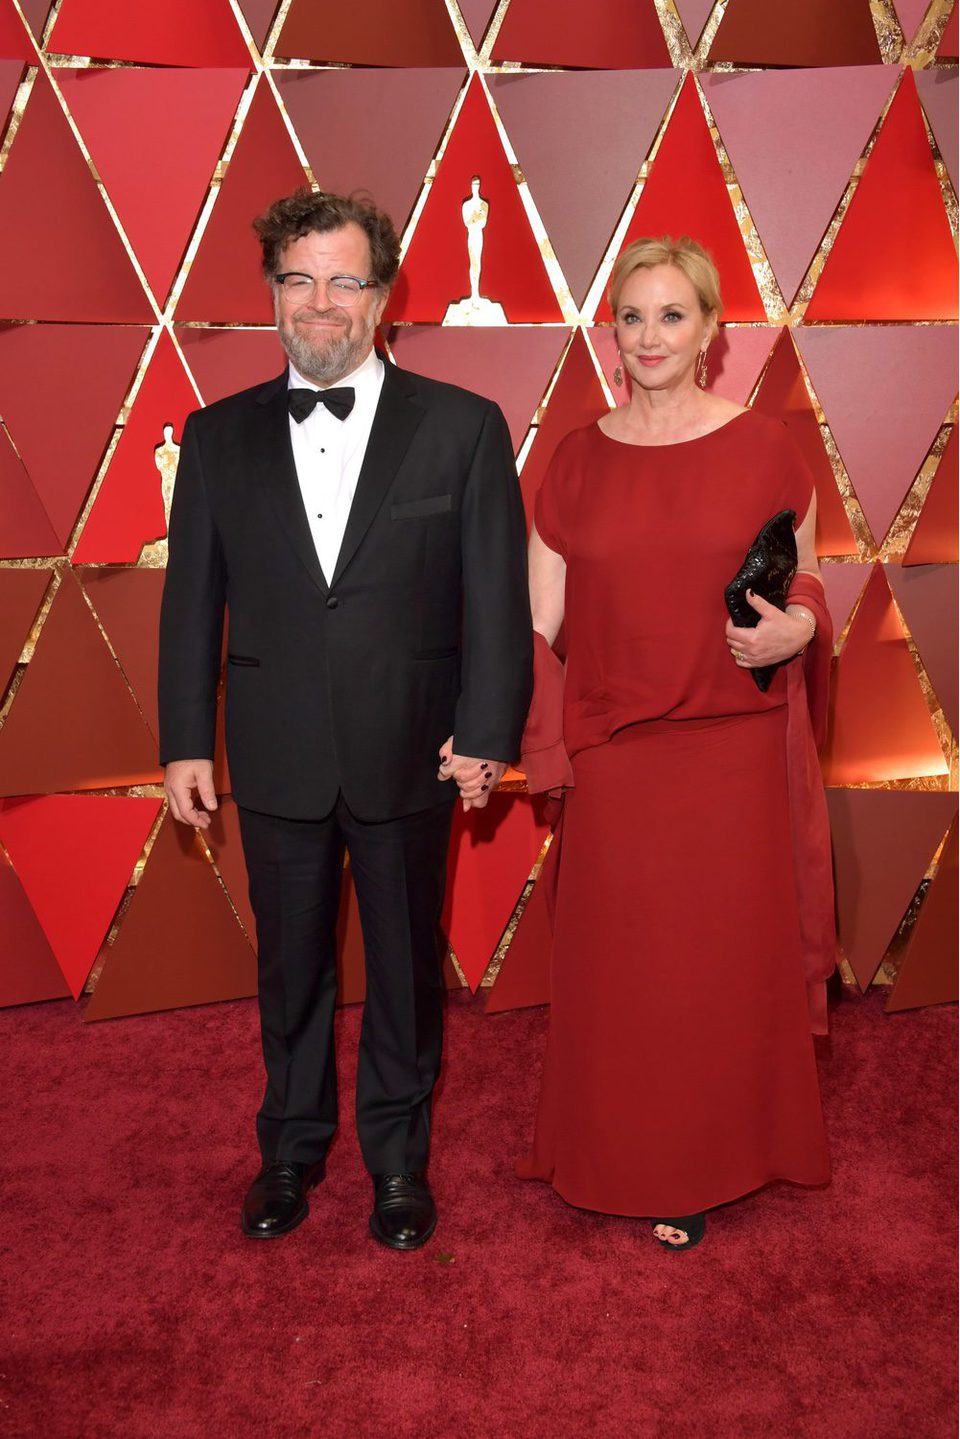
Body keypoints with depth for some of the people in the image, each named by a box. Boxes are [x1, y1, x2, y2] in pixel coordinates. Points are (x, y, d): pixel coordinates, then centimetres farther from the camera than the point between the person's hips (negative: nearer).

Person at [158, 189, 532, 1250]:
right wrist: (185, 742, 2)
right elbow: (191, 599, 6)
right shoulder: (218, 437, 5)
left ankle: (398, 1156, 35)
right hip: (276, 761, 2)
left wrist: (486, 729, -11)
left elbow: (498, 597, -5)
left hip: (409, 757, -1)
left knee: (406, 966, 14)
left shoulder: (461, 427, -3)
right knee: (290, 966, 17)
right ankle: (291, 1147, 39)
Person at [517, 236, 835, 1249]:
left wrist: (795, 626, -13)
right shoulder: (578, 461, 4)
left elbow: (805, 582, 9)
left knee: (727, 961, 10)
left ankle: (706, 1166, 33)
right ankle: (625, 1159, 32)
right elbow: (537, 625, 3)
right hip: (613, 760, 1)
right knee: (617, 967, 9)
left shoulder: (763, 450, 0)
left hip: (734, 757, -1)